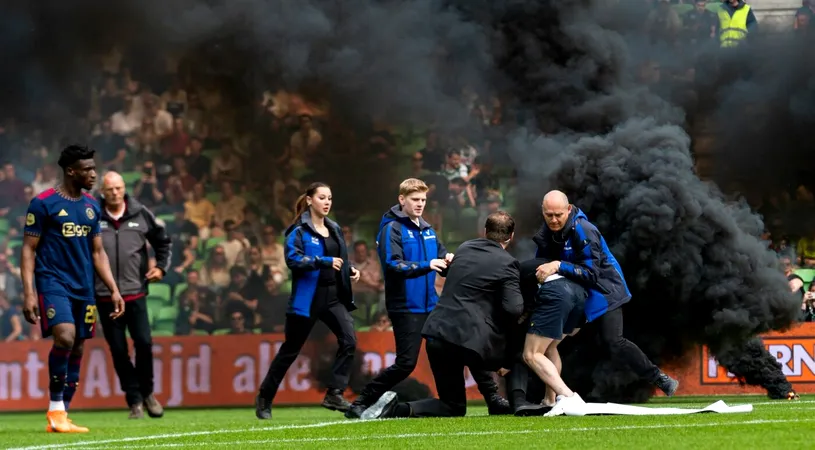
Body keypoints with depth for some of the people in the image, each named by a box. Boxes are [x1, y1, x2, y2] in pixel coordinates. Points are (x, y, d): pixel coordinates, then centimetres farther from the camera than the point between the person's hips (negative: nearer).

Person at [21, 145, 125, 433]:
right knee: (65, 337, -25)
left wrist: (113, 290, 10)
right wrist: (28, 293, -13)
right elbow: (28, 249, -5)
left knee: (77, 349, 4)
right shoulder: (44, 203, -7)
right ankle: (55, 408, -12)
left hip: (84, 287, 6)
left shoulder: (92, 206, 12)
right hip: (54, 282, -6)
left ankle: (61, 417, 12)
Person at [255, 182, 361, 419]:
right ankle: (264, 400, 17)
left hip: (334, 295, 6)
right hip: (306, 299, -6)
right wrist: (325, 262, -28)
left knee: (349, 340, -14)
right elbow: (293, 259, -22)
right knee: (290, 350, 4)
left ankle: (334, 394, -10)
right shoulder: (299, 230, -8)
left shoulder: (335, 230, 14)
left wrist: (350, 270, 4)